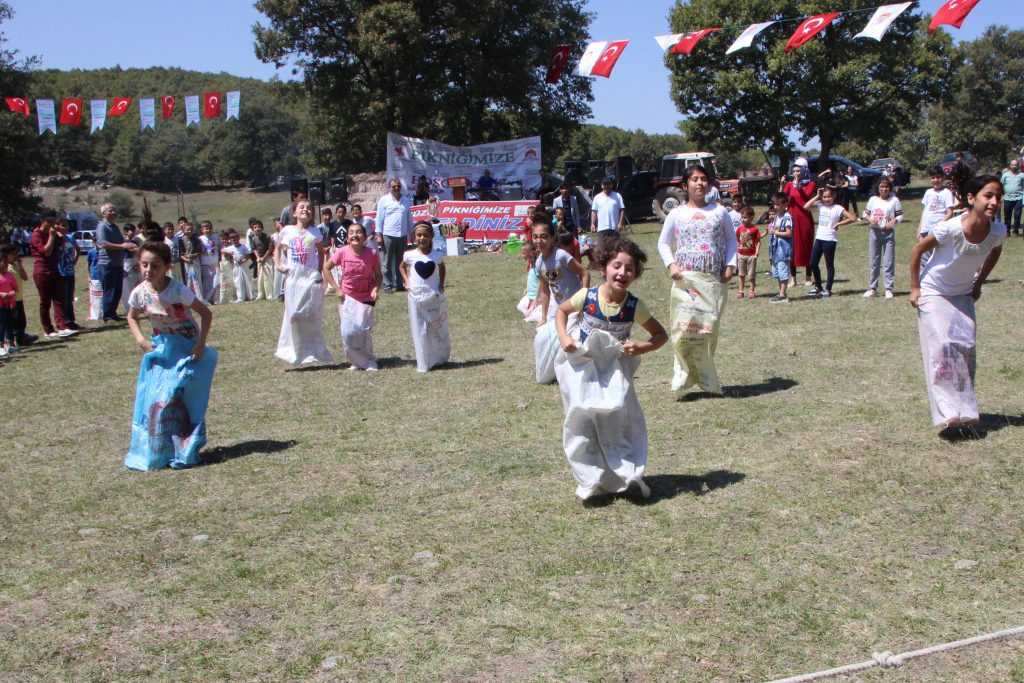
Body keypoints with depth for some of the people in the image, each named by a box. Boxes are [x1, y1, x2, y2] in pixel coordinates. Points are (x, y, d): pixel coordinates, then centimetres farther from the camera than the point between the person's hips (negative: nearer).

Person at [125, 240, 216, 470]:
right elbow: (132, 317, 11)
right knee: (151, 398, 3)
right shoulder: (140, 292, -9)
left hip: (186, 348, -5)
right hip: (161, 348, 5)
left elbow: (206, 313, -15)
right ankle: (153, 451, 19)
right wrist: (140, 339, -5)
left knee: (175, 397, -10)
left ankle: (183, 451, 3)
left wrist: (201, 344, -21)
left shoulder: (177, 290, -23)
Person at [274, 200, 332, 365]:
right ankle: (295, 352, 13)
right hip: (293, 278, 1)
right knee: (293, 315, 3)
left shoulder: (315, 232, 2)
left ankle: (314, 351, 14)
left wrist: (320, 271, 1)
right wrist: (279, 264, 4)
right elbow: (278, 249, 18)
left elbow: (321, 253, 13)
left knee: (312, 316, 2)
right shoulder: (287, 231, 3)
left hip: (312, 278, -1)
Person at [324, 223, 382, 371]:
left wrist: (375, 289, -16)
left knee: (363, 331, -7)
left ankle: (368, 362, 12)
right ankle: (357, 361, 15)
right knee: (348, 332, -4)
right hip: (347, 297, 1)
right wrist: (337, 288, -4)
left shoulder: (372, 254, -11)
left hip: (366, 298, -1)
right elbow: (326, 268, 0)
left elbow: (378, 275, 2)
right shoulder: (342, 252, -11)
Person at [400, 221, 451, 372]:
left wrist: (441, 283, 6)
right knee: (420, 331, 2)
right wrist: (406, 281, 3)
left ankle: (440, 358, 28)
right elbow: (402, 267, 16)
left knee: (438, 329, 9)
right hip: (416, 296, -1)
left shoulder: (436, 256, -3)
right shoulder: (410, 255, -4)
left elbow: (442, 268, 18)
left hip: (435, 296, 1)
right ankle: (423, 364, 7)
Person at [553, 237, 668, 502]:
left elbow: (661, 335, -3)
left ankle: (627, 472, 9)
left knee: (617, 413, -11)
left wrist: (642, 347, -21)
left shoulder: (634, 306, -14)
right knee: (582, 417, -4)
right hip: (582, 364, 0)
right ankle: (590, 480, 10)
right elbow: (561, 311, 5)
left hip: (614, 366, 0)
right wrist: (563, 336, -10)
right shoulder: (587, 297, -15)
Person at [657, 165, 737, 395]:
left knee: (708, 329, -1)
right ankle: (685, 374, 1)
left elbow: (731, 239, 16)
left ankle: (706, 380, 14)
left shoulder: (719, 211, 10)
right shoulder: (676, 214, 7)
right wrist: (671, 264, -5)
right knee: (685, 328, -13)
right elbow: (663, 243, 12)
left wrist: (730, 265, 3)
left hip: (713, 281, 1)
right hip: (685, 279, -1)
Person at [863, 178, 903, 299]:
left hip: (888, 233, -3)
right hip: (874, 232, 3)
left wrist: (894, 221, -20)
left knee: (889, 262, -1)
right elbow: (866, 213, 10)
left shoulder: (894, 200, -3)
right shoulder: (873, 199, 5)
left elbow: (900, 215, -1)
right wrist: (870, 219, -10)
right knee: (874, 261, 9)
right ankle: (872, 288, 17)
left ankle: (889, 289, 4)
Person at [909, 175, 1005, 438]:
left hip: (963, 295, 5)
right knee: (942, 348, -12)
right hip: (934, 292, -4)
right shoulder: (951, 228, -30)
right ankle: (950, 415, -13)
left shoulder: (998, 231, -16)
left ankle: (964, 411, 11)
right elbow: (918, 250, -16)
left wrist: (979, 283, 11)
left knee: (966, 347, 0)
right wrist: (915, 288, -12)